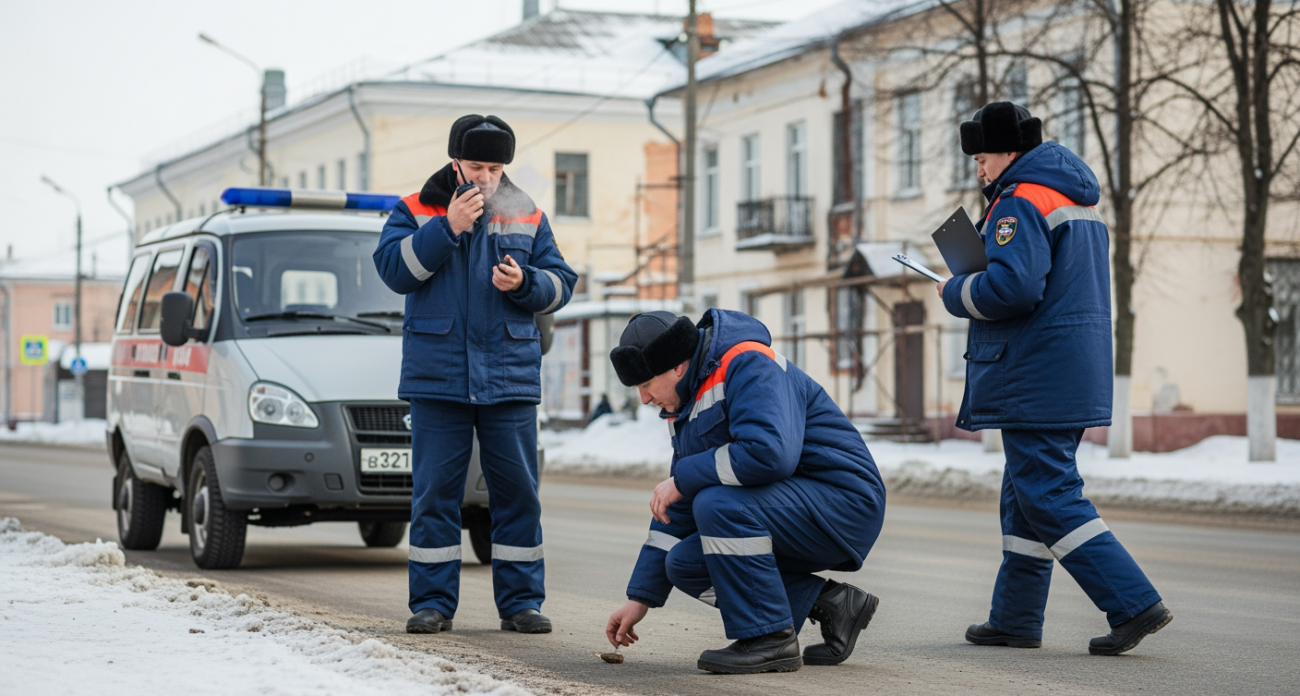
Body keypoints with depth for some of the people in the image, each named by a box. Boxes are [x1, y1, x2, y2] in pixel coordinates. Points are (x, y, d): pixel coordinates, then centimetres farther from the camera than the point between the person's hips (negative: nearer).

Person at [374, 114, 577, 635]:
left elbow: (560, 284, 10)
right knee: (434, 492, 1)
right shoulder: (416, 211, 5)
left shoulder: (528, 218, 10)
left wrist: (525, 283, -11)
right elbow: (394, 269, -9)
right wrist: (448, 228, -16)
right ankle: (433, 602, 8)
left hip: (510, 374, 2)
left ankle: (520, 601, 10)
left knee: (517, 490, 2)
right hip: (437, 373, -1)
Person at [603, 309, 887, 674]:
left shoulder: (748, 366, -17)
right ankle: (825, 602, 5)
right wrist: (640, 598, 13)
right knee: (683, 564, 1)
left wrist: (683, 478, -21)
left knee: (717, 504, -29)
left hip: (843, 504, -10)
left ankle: (770, 640, -17)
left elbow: (770, 452, -34)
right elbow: (677, 514, 17)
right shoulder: (687, 408, 13)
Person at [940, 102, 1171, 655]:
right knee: (1026, 494, 16)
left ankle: (1134, 603, -13)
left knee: (1049, 497, -8)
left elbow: (1012, 287, -26)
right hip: (1074, 375, 10)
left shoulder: (1021, 202, -14)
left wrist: (955, 293, -7)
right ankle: (1015, 618, 21)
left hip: (1035, 376, -10)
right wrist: (973, 289, 17)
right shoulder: (1078, 199, 17)